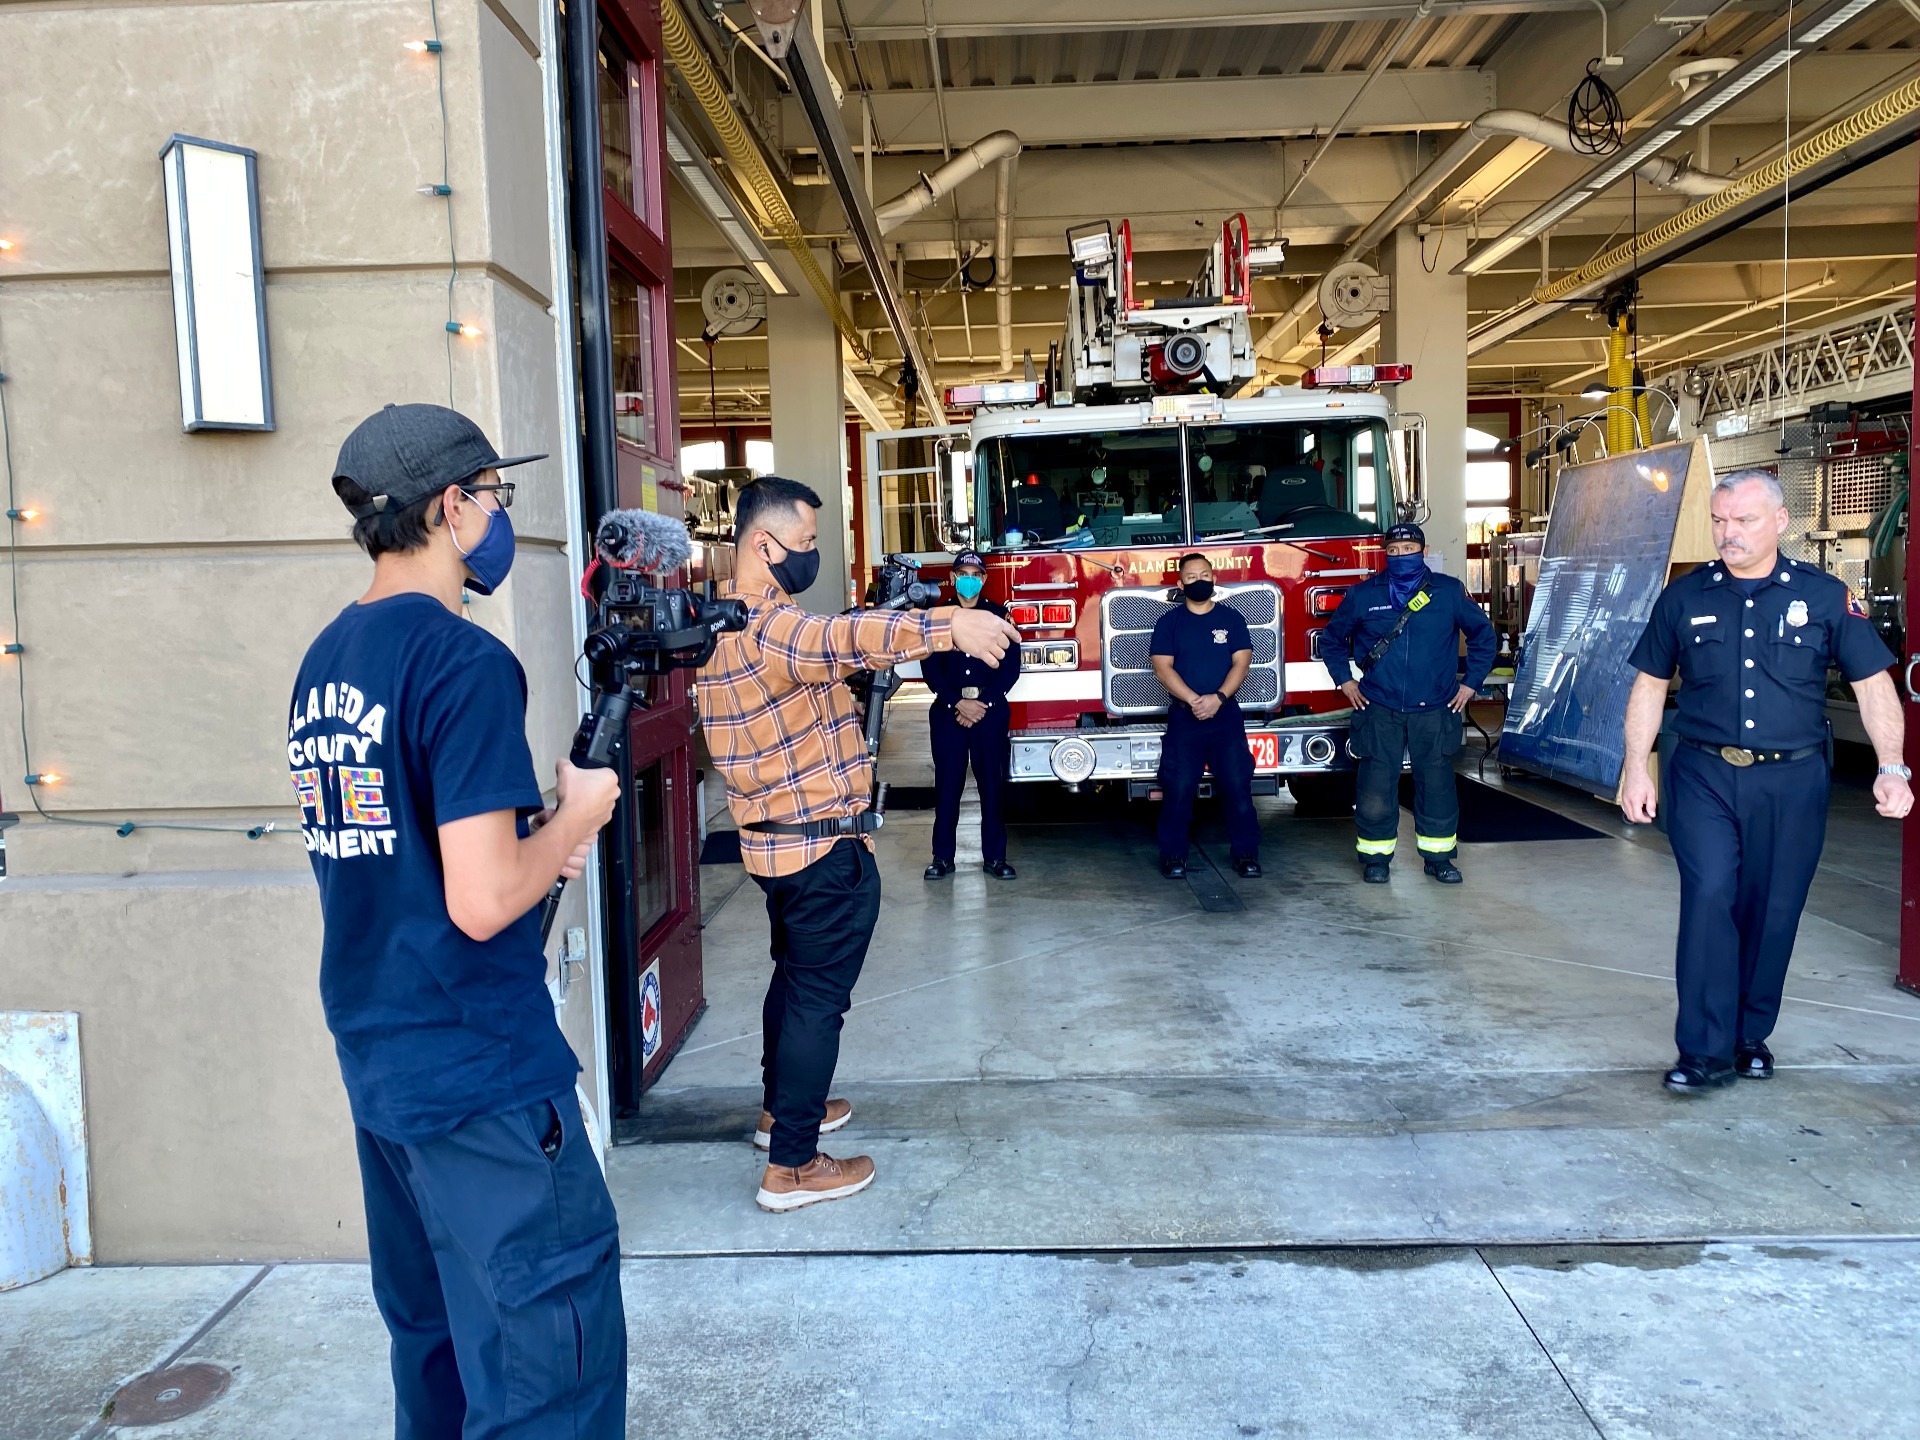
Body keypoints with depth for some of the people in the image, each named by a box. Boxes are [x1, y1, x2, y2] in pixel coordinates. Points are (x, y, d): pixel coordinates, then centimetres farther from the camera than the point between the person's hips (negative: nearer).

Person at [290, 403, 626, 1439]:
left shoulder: (326, 660, 8)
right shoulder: (465, 662, -19)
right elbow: (482, 903, -24)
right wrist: (575, 817, -7)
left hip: (374, 1061, 9)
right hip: (480, 1076, -9)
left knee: (435, 1335, 23)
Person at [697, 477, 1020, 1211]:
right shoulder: (764, 624, -23)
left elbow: (820, 643, 20)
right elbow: (839, 638, -44)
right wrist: (946, 626, -55)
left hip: (775, 842, 10)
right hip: (825, 847, -10)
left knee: (794, 977, 24)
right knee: (819, 998, -1)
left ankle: (782, 1109, 40)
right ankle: (791, 1167, 7)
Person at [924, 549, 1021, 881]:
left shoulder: (999, 616, 6)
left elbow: (1010, 667, 0)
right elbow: (930, 669, 0)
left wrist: (983, 704, -10)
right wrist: (958, 703, -11)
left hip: (991, 711, 0)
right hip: (947, 710, 0)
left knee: (992, 784, 1)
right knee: (947, 784, 1)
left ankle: (994, 856, 8)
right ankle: (942, 857, 8)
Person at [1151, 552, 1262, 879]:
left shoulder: (1232, 618, 8)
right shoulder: (1168, 622, 5)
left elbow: (1241, 662, 0)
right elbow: (1162, 667, -4)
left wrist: (1218, 698, -16)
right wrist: (1193, 700, -16)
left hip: (1226, 714, 1)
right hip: (1183, 716, -1)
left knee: (1238, 785, -3)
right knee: (1178, 788, -1)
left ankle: (1245, 853, 6)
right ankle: (1173, 854, 9)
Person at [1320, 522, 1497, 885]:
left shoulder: (1450, 591, 2)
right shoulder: (1363, 594, 3)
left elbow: (1483, 634, 12)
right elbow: (1331, 638, 16)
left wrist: (1471, 682, 8)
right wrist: (1344, 680, 8)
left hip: (1434, 710, 1)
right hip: (1379, 710, 0)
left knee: (1437, 785, 7)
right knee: (1375, 787, -1)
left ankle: (1438, 856, 20)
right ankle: (1376, 858, 13)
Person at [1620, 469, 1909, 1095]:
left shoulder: (1824, 595, 2)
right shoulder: (1685, 597, 4)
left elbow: (1873, 683, 4)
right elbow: (1649, 686, 10)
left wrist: (1892, 768, -5)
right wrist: (1636, 768, 3)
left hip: (1791, 783, 1)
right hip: (1703, 778, 0)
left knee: (1773, 912, 7)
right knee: (1709, 899, -12)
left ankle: (1750, 1036, 26)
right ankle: (1706, 1052, -7)